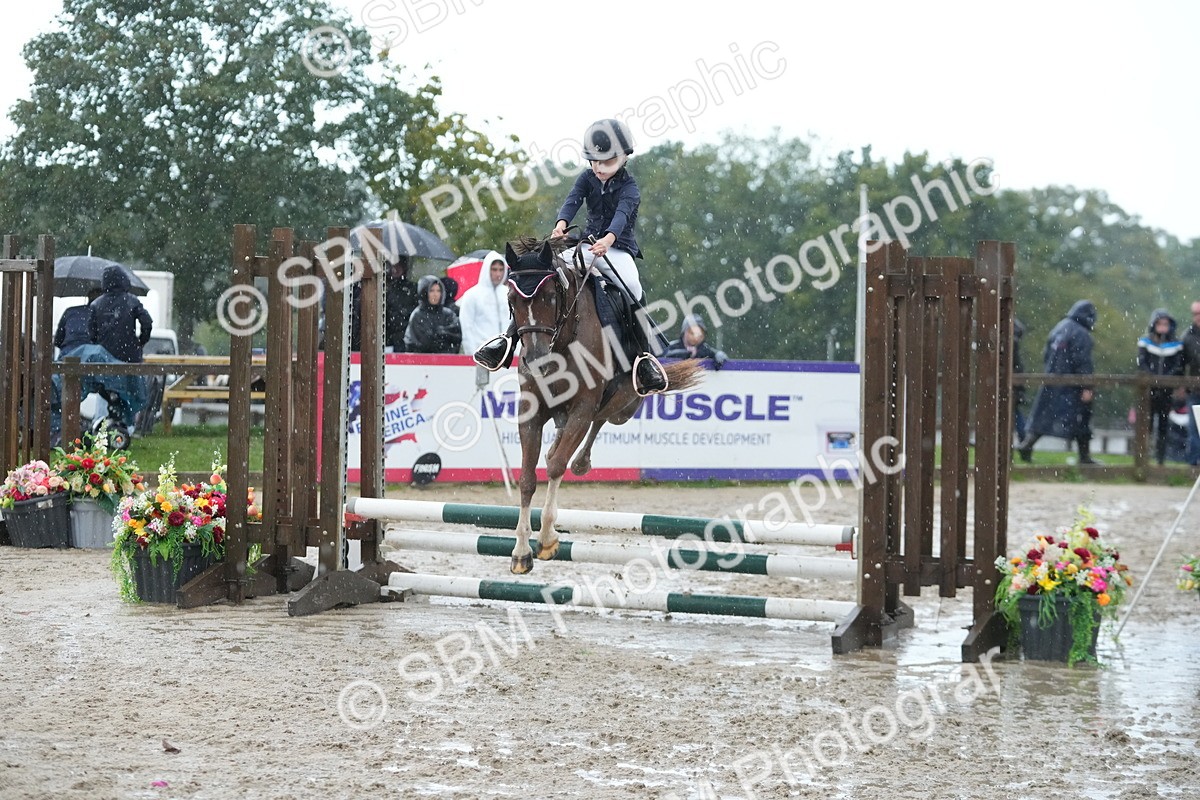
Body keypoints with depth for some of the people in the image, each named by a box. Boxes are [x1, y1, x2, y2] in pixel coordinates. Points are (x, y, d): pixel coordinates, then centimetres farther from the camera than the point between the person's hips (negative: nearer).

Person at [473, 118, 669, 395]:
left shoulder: (628, 188, -9)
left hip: (618, 249, -4)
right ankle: (510, 338, -8)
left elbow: (622, 214, -28)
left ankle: (644, 357, -28)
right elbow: (573, 200, -12)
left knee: (633, 290, -33)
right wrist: (561, 224, -36)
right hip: (588, 245, 4)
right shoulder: (587, 178, 5)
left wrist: (608, 239, -50)